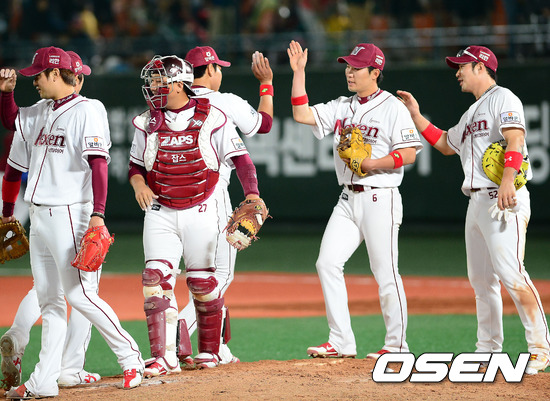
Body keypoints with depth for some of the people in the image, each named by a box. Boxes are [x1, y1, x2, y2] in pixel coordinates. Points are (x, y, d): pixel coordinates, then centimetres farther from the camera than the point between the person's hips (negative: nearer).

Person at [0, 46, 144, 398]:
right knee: (49, 300, 7)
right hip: (39, 217, 8)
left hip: (69, 214, -8)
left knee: (79, 293, -11)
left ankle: (130, 356, 2)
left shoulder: (86, 112, -11)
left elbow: (98, 164, -21)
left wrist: (98, 214, -26)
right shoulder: (38, 113, 15)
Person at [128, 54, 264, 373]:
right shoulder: (147, 123, 7)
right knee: (157, 278, -11)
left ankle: (210, 351, 22)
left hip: (203, 210, -3)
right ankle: (165, 357, -13)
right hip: (160, 211, 3)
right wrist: (139, 184, -10)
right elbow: (136, 166, 13)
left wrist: (252, 194, -19)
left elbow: (240, 158, -5)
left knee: (203, 281, 3)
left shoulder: (211, 118, -4)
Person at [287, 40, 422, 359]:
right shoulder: (342, 107, 14)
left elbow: (409, 153, -13)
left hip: (380, 198, -7)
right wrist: (299, 72, 5)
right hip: (348, 199, 7)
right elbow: (302, 114, 8)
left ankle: (397, 345, 5)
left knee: (386, 273, -5)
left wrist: (371, 164, -19)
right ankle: (342, 343, 1)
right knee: (328, 263, -2)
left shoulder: (392, 108, -7)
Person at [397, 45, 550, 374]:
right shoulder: (473, 112, 26)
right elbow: (446, 144, 39)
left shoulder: (503, 99, -4)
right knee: (481, 280, 9)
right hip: (478, 201, 10)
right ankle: (488, 350, 14)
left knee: (510, 273, -18)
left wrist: (507, 181, -32)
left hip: (504, 200, -10)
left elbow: (515, 140, -19)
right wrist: (416, 114, 34)